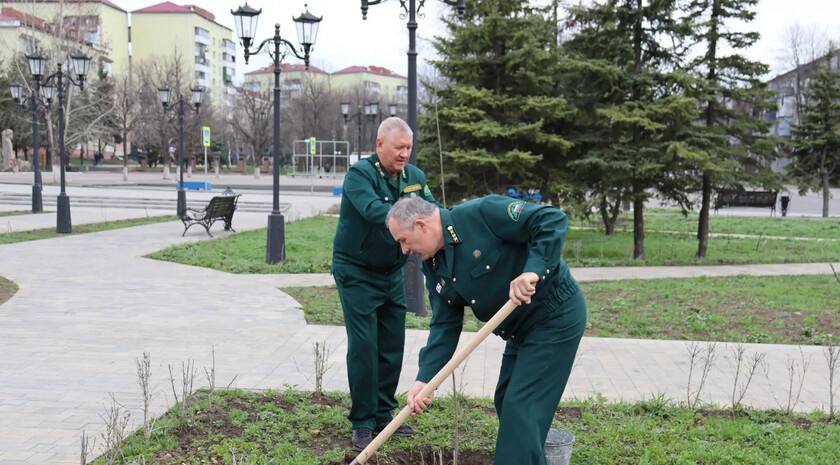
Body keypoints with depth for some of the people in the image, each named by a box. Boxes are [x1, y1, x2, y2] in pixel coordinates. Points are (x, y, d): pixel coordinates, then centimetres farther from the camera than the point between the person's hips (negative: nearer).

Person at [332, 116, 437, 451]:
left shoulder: (415, 176, 1)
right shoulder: (360, 173, -18)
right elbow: (373, 210, -36)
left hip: (392, 273, 6)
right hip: (357, 273, -6)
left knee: (392, 347, 9)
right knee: (363, 346, -6)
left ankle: (383, 415, 23)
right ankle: (362, 423, 6)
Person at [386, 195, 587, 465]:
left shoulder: (481, 214, -22)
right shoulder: (434, 268, 3)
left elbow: (553, 220, -25)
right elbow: (444, 326, 0)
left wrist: (533, 270, -36)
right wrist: (424, 379, -10)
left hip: (556, 316, -9)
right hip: (522, 329, 9)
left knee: (520, 408, -10)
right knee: (506, 402, 16)